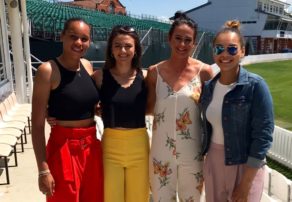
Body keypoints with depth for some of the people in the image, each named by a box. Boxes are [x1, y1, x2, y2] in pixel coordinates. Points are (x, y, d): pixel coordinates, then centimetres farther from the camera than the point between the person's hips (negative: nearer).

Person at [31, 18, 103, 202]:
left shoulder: (87, 66, 5)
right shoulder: (48, 70, -13)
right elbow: (37, 125, -14)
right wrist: (43, 170, -15)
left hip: (92, 147, 6)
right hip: (64, 148, -6)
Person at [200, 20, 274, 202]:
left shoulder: (255, 86, -14)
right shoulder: (209, 86, 1)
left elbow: (263, 136, -15)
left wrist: (245, 184, -15)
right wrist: (205, 158, 11)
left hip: (245, 165, -4)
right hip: (212, 162, 5)